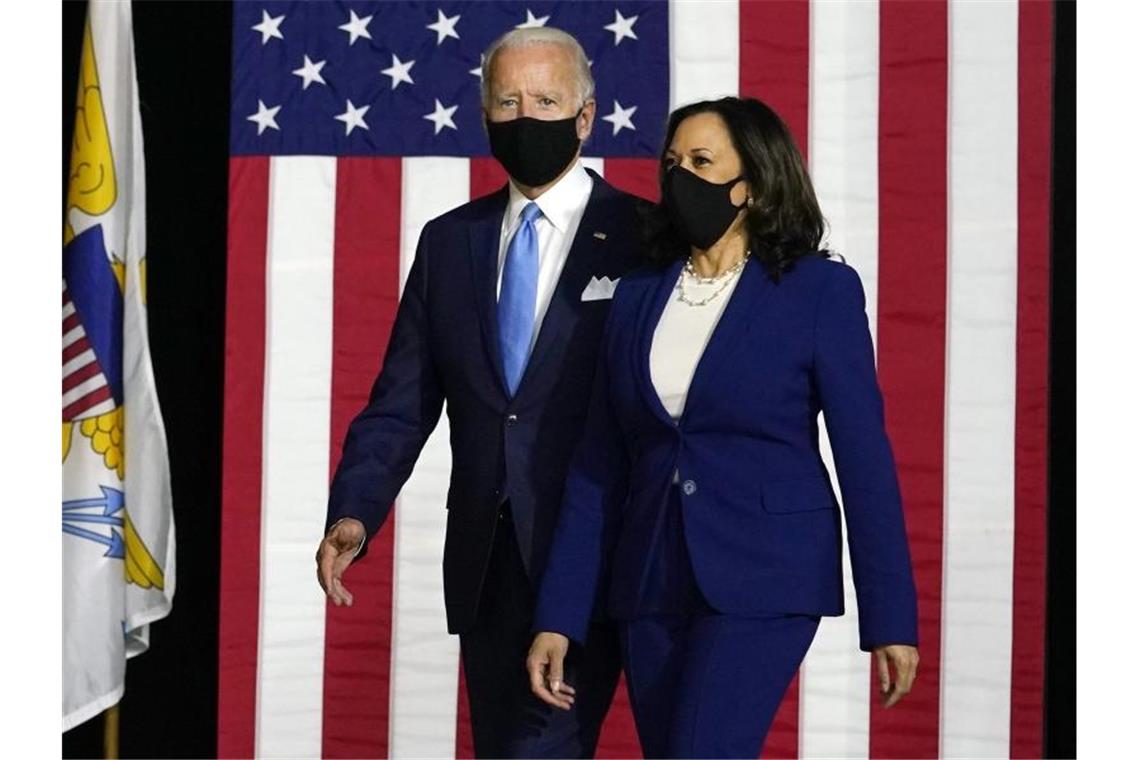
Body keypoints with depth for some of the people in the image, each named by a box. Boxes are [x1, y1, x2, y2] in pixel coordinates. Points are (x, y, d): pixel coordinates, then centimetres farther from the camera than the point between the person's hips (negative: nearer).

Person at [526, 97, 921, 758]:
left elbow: (863, 455, -5)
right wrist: (558, 619, 4)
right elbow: (600, 468, 9)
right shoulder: (638, 296, 8)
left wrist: (892, 620, -8)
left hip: (763, 579, -5)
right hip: (652, 582, 5)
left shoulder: (819, 290, -5)